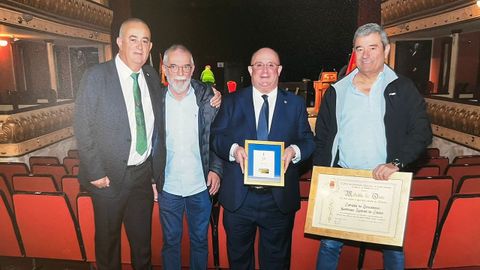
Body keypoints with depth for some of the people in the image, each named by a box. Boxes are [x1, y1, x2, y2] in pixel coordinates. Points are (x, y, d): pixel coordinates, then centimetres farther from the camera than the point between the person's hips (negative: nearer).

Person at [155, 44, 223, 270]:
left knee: (200, 240, 18)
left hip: (201, 186, 0)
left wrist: (216, 169, -8)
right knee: (170, 241, 18)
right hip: (167, 187, 0)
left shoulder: (207, 97, -5)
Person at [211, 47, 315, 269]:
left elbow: (308, 141, 3)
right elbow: (216, 137, 0)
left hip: (280, 199, 0)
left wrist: (294, 150, -18)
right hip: (238, 198, 0)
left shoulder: (295, 104, 5)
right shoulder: (231, 102, 5)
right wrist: (233, 149, -19)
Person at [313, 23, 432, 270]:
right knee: (330, 243, 7)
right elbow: (322, 140, 7)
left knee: (393, 247, 14)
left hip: (387, 182, 0)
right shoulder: (337, 91, 6)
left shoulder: (403, 89, 2)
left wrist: (396, 163, -18)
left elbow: (421, 132, -3)